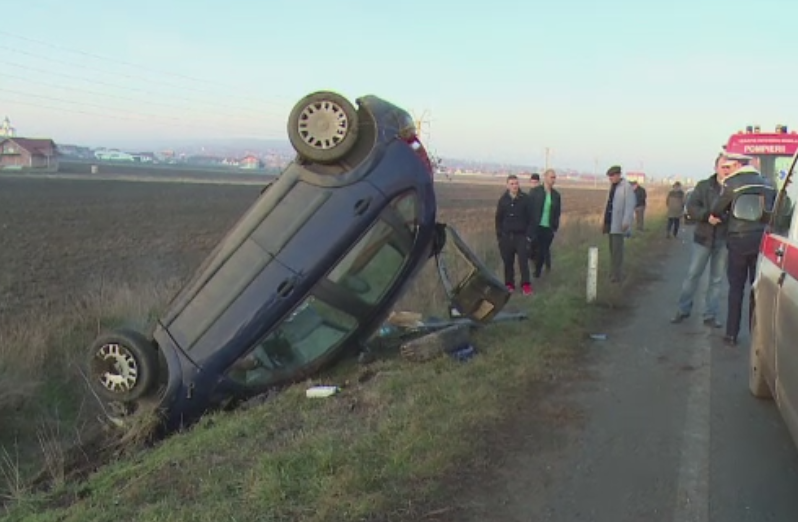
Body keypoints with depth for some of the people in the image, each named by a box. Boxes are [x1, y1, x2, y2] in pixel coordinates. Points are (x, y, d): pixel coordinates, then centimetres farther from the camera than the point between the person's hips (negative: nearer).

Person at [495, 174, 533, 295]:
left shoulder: (525, 199, -3)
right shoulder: (503, 200, 2)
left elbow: (530, 218, -1)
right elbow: (498, 218, 7)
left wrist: (528, 234, -6)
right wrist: (499, 235, 3)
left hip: (521, 235, -2)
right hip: (506, 236, 2)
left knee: (523, 261, -6)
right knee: (508, 262, 6)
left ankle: (526, 284, -1)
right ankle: (509, 284, 15)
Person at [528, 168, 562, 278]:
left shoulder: (556, 195, 7)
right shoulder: (534, 192, -2)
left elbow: (557, 213, 10)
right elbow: (529, 209, -4)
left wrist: (555, 227, 4)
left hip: (548, 228, 2)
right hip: (536, 227, -2)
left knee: (543, 251, 4)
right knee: (534, 250, -5)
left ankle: (537, 273, 18)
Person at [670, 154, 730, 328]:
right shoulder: (704, 186, 3)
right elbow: (691, 207, -4)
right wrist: (708, 215, -19)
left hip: (723, 240, 0)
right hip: (703, 237, 0)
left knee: (716, 279, 8)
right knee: (693, 274, 6)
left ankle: (710, 316, 16)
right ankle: (683, 309, 18)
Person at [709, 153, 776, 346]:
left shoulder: (731, 183, -6)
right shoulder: (766, 184, 10)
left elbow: (716, 211, -2)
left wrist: (720, 217, 18)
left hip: (739, 240, -4)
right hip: (763, 239, 4)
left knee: (736, 287, 5)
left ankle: (732, 334, 5)